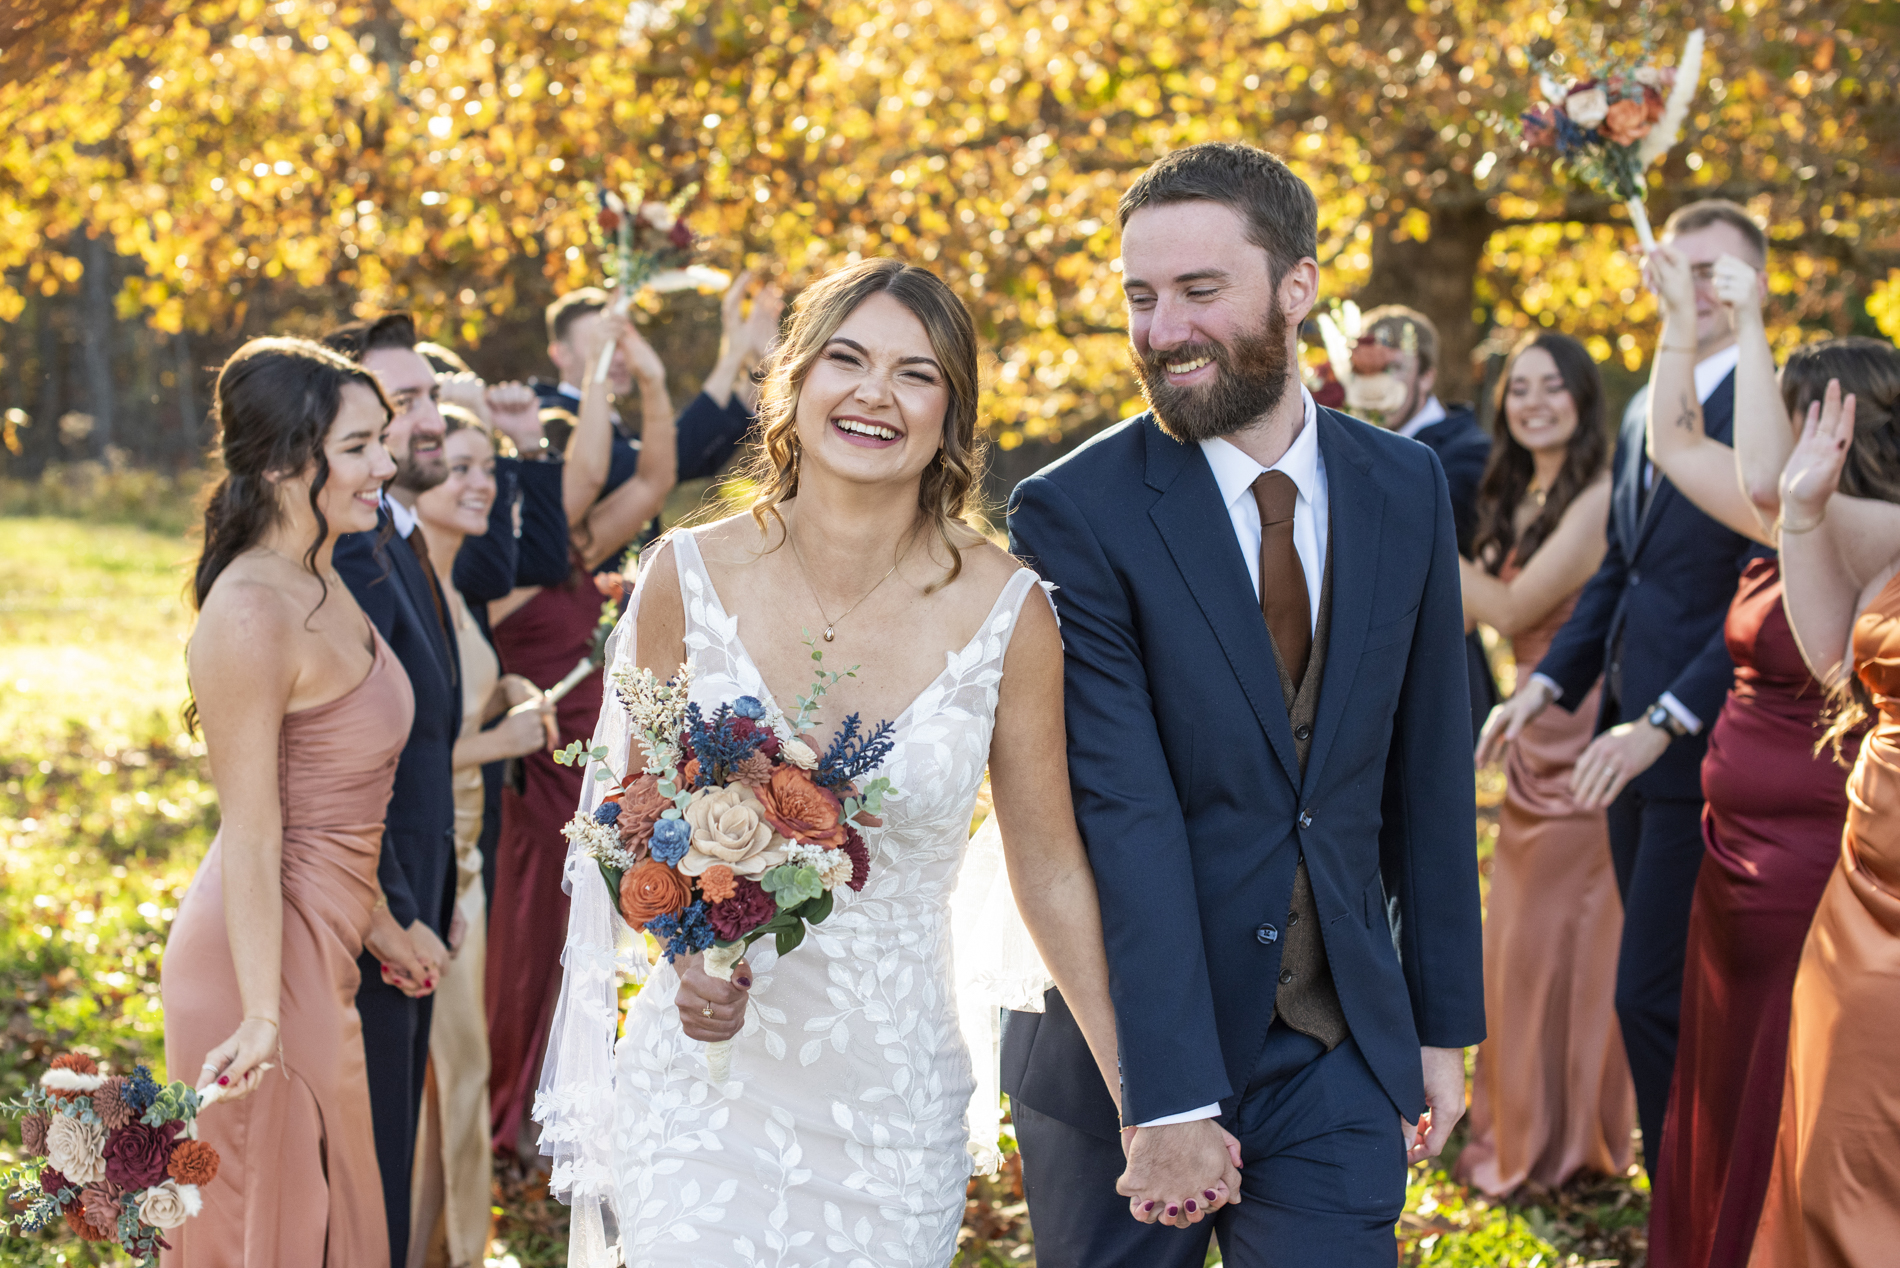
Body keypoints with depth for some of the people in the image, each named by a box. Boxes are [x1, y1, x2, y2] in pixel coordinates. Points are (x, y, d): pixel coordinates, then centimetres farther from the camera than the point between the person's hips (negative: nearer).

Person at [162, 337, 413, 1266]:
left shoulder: (324, 583, 6)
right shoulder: (252, 614, -23)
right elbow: (250, 840, -23)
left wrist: (373, 921, 19)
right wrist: (261, 1020, -24)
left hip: (321, 944, 9)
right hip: (267, 953, -9)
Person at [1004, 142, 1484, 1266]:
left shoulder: (1406, 489, 3)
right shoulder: (1075, 515, -11)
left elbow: (1428, 774, 9)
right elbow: (1123, 813, -19)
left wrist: (1444, 1024, 9)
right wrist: (1169, 1096, -23)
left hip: (1338, 1059, 3)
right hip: (1126, 1052, -3)